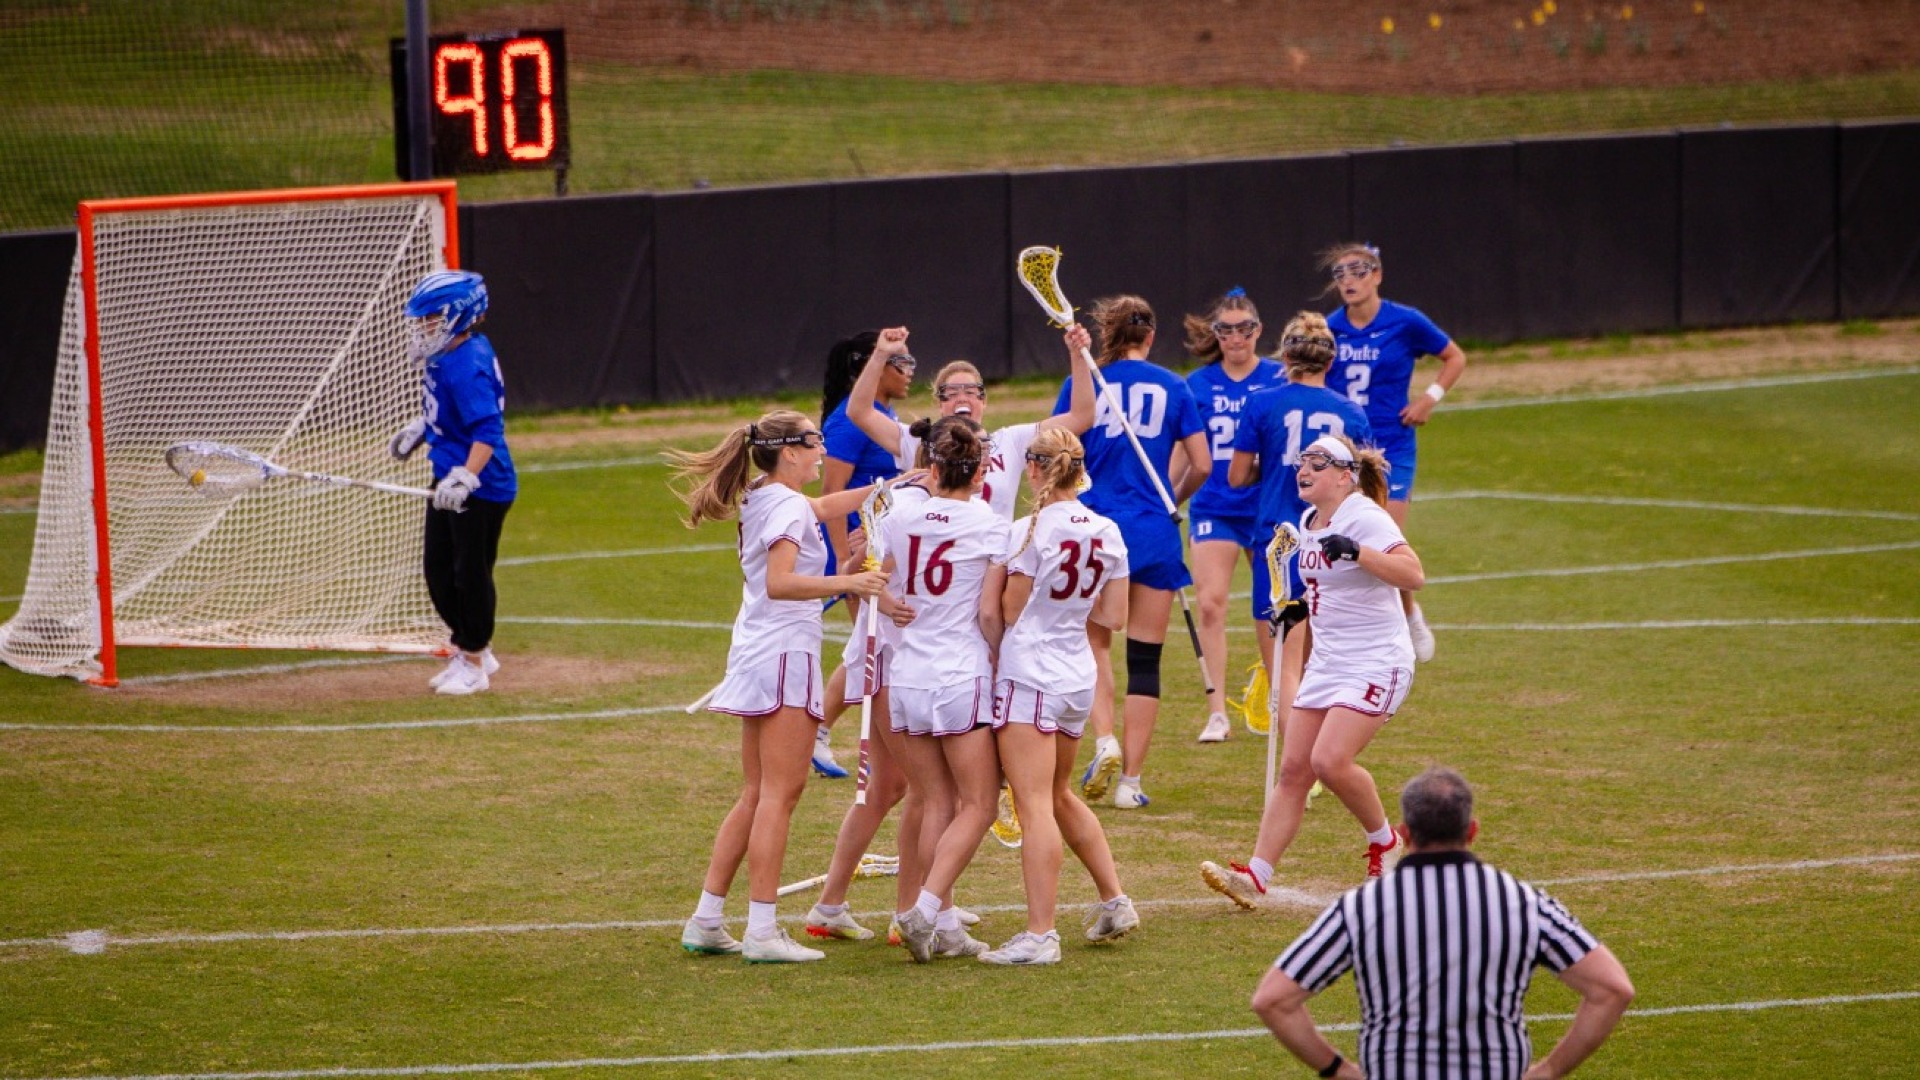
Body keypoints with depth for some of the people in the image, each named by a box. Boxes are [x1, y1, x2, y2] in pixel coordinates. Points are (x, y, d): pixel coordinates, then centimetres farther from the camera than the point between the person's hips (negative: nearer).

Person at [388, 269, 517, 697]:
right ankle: (470, 649, 31)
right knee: (438, 568, 17)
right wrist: (418, 429, 32)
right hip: (449, 479, 11)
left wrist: (467, 476, -41)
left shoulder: (468, 367, -26)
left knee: (471, 571, 1)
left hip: (483, 487, -11)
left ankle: (472, 661, 15)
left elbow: (488, 428, -32)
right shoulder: (447, 354, 4)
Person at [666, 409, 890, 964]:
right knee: (779, 793, -9)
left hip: (756, 658, 10)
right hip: (785, 653, -10)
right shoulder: (789, 508, -14)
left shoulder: (761, 500, 15)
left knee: (757, 794, 14)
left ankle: (707, 921, 14)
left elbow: (824, 507, 36)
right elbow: (779, 583, -28)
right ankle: (761, 931, -12)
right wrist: (846, 582, -36)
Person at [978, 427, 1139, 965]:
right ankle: (1115, 901, 26)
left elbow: (1010, 612, -9)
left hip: (1029, 673, -7)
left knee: (1035, 805, -10)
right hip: (1078, 676, 7)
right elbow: (1114, 616, 9)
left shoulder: (1030, 531, -13)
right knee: (1060, 796, 25)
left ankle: (1040, 934, -15)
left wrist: (997, 575, 5)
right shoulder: (1107, 533, 5)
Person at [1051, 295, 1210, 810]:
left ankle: (1105, 741, -6)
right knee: (1144, 658, 5)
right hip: (1155, 534, 0)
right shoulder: (1172, 387, 4)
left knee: (1095, 645, 17)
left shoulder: (1083, 384, 1)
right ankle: (1131, 780, 3)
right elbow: (1201, 464, 3)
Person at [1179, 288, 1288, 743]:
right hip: (1213, 509, 1)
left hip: (1267, 510, -1)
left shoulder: (1280, 380, -2)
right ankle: (1217, 713, -12)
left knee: (1269, 612, 6)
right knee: (1210, 603, -13)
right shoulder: (1198, 385, 3)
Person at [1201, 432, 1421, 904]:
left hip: (1375, 664, -8)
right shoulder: (1310, 521, 11)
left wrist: (1356, 551, -38)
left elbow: (1413, 575, -28)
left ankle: (1384, 843, 5)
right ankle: (1255, 875, -2)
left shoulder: (1363, 518, -15)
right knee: (1293, 769, 1)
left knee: (1329, 761, -20)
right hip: (1326, 663, 8)